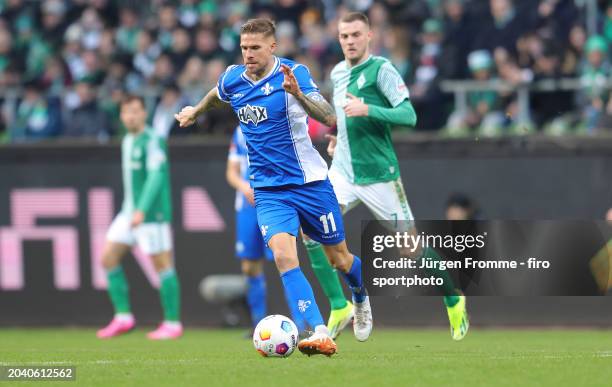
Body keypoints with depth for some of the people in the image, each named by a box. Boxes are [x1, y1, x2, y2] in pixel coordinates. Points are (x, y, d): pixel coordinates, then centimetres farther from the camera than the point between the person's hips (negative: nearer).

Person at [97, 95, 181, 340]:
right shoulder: (128, 141, 15)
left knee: (162, 265, -4)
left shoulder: (152, 141, -13)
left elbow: (156, 177, -21)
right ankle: (123, 317, 6)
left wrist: (142, 210, -28)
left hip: (152, 214, -9)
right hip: (130, 211, 9)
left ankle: (173, 324, 3)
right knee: (108, 258, 2)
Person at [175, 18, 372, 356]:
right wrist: (196, 111, 43)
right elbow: (216, 96, 26)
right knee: (283, 254, -23)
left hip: (309, 183, -3)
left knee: (339, 259, 11)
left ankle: (361, 299, 47)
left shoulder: (294, 74, -15)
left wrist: (298, 94, -43)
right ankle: (321, 335, -30)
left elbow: (329, 118, -28)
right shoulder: (232, 80, 0)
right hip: (268, 190, 3)